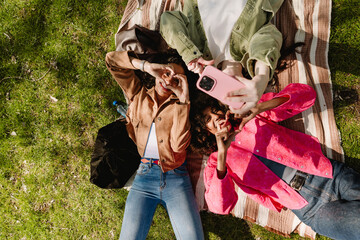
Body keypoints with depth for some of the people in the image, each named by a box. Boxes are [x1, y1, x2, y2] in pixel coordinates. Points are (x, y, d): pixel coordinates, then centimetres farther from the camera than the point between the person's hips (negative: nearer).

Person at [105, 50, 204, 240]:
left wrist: (183, 100, -11)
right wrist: (146, 65, -5)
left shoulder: (180, 103, 7)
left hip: (176, 176, 0)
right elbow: (111, 60, 8)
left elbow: (178, 144, -10)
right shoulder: (138, 94, 12)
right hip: (144, 174, 1)